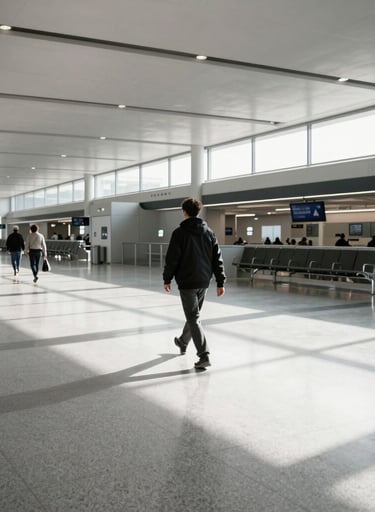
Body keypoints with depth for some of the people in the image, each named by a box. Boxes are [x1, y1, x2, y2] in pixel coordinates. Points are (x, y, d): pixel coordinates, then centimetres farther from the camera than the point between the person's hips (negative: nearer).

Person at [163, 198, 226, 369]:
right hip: (204, 282, 6)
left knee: (193, 318, -4)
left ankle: (204, 356, -13)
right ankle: (183, 342, 44)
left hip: (186, 282, -6)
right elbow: (217, 259, 5)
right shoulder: (208, 232, 6)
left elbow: (172, 258, -10)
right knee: (193, 314, 22)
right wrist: (220, 282, 8)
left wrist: (167, 279, 2)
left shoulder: (179, 233, -10)